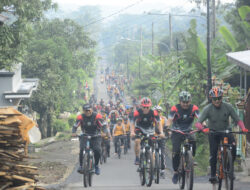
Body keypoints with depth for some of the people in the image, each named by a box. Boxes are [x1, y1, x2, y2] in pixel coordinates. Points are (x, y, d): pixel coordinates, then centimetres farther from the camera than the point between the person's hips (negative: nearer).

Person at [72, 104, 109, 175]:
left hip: (96, 137, -1)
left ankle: (96, 165, 1)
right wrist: (73, 132, -32)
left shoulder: (97, 116, -12)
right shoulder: (81, 117, -9)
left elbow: (103, 125, -17)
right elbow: (75, 126, -11)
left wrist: (106, 132, -37)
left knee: (97, 150, -22)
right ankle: (81, 165, -10)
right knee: (82, 150, -24)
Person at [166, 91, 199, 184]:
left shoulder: (194, 108, -11)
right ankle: (175, 172, -3)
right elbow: (170, 119, -24)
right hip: (177, 132, -1)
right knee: (176, 151, -18)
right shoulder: (175, 108, -14)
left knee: (193, 141, -30)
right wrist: (167, 126, -46)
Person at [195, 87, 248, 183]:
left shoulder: (228, 106, -14)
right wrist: (202, 128, -46)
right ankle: (213, 174, 6)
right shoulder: (207, 109, -17)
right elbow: (198, 123, -24)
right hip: (213, 132, 0)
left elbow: (237, 120, -13)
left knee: (233, 145, -24)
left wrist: (243, 128, -32)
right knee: (213, 153, -10)